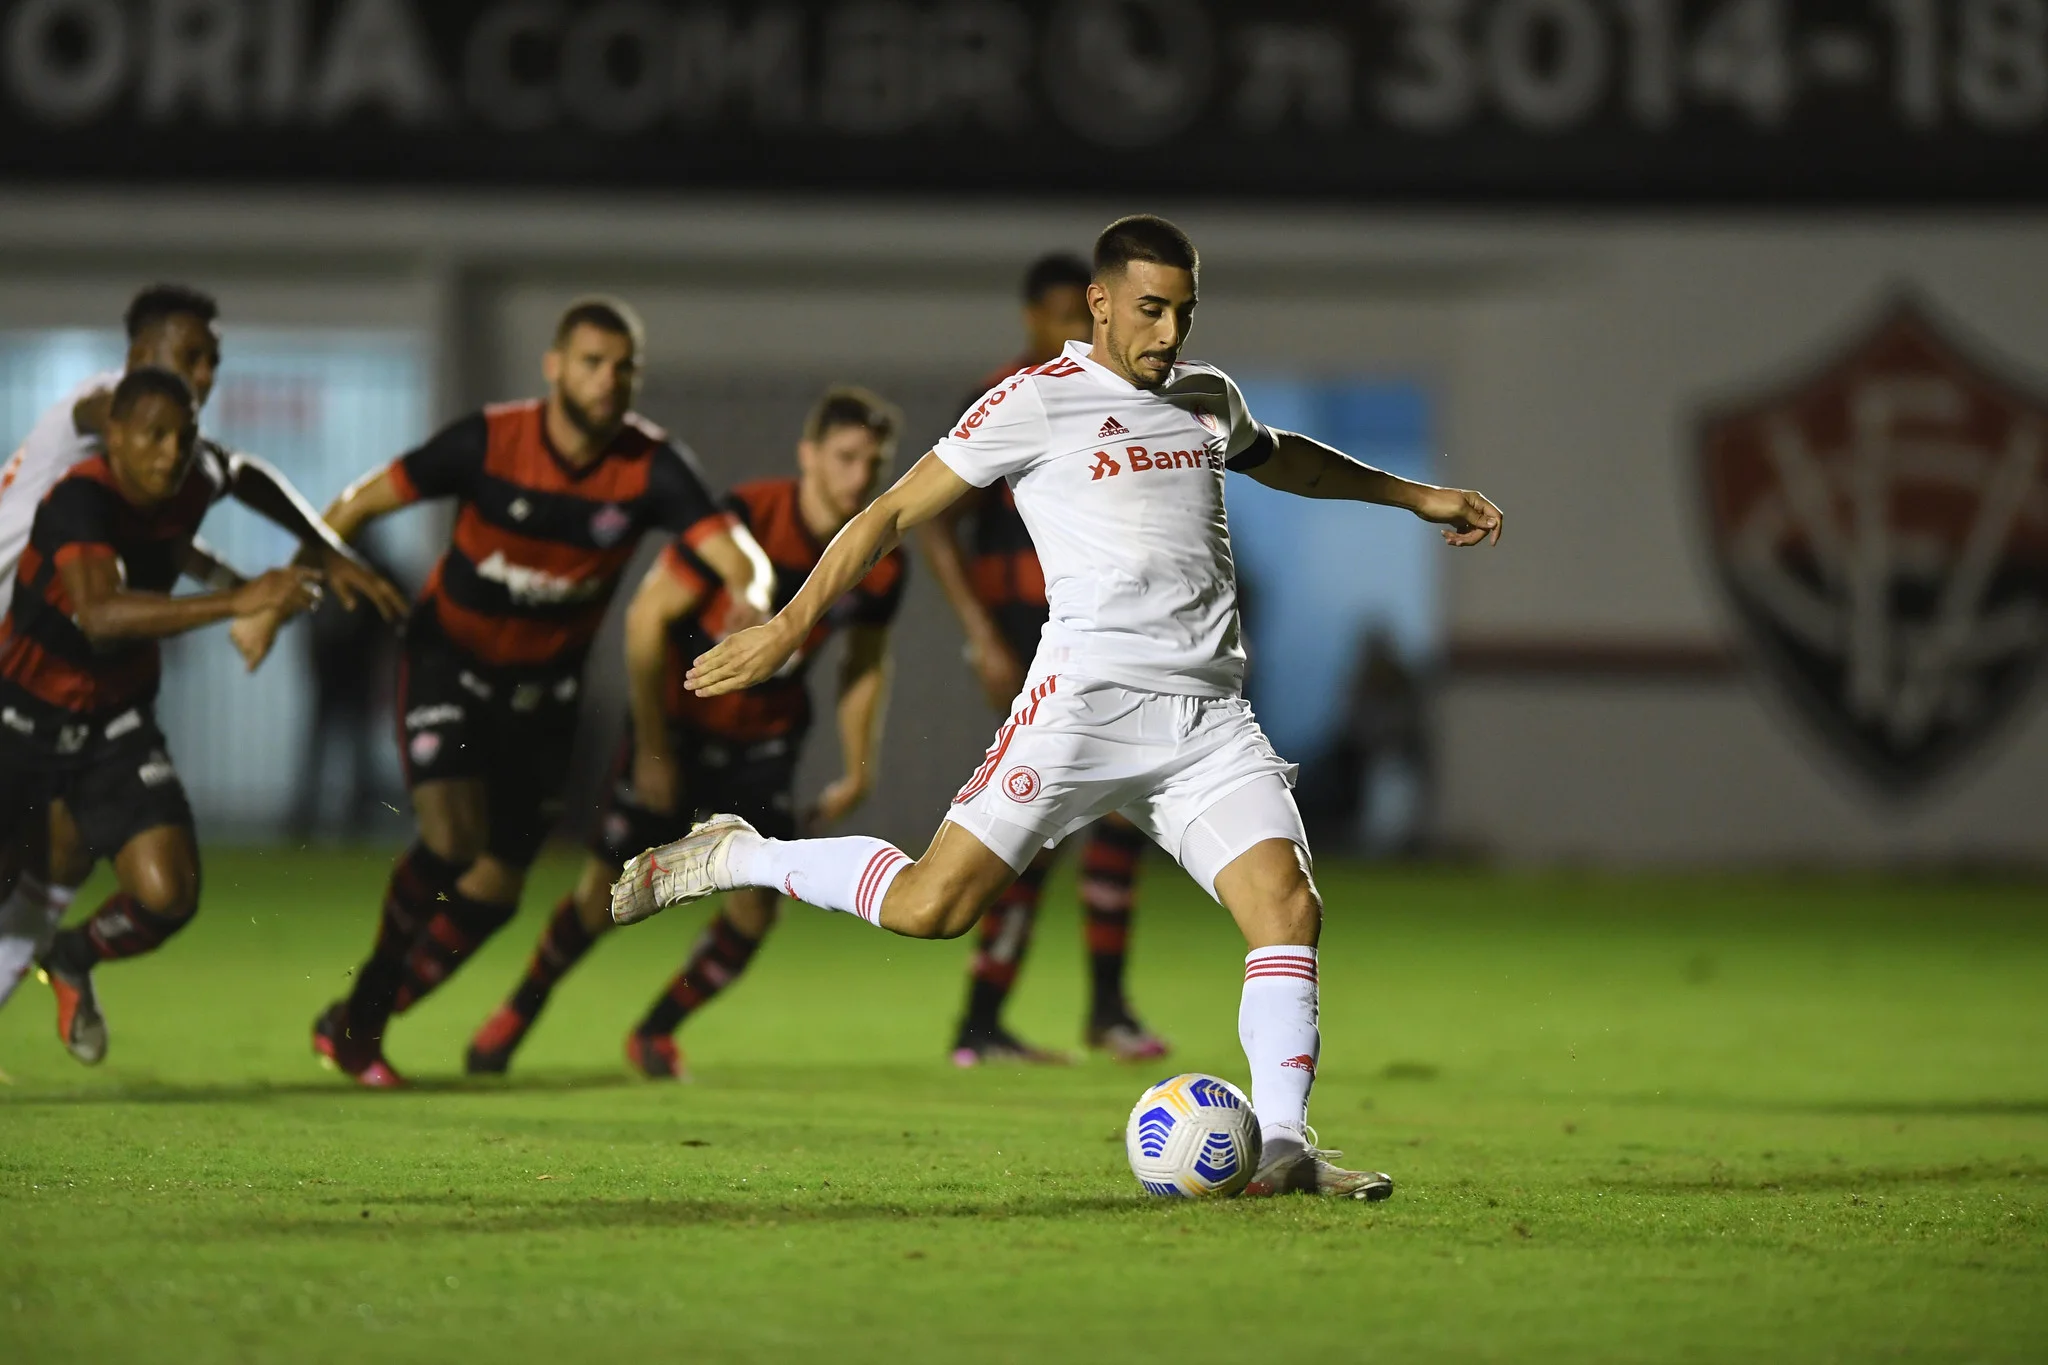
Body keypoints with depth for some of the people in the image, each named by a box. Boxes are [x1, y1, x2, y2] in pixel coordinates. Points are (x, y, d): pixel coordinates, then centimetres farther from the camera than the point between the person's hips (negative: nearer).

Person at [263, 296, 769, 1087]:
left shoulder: (651, 467, -18)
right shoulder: (489, 442, -22)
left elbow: (736, 552, -27)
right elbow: (361, 504, -14)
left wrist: (750, 596, -52)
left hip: (544, 686, 3)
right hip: (450, 657, -3)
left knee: (496, 888, 3)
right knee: (453, 837, -24)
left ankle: (357, 1024, 21)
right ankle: (365, 1001, -1)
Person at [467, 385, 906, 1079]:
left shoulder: (881, 564, -11)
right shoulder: (746, 517, -25)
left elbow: (866, 666, 8)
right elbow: (648, 615, -18)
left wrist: (857, 774, 5)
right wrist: (652, 749, -16)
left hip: (764, 738, 4)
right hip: (676, 721, -4)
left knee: (756, 901, -9)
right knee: (608, 887, -1)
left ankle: (656, 1032, 14)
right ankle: (519, 1010, 25)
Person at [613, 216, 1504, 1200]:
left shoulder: (1210, 400, 19)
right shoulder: (1041, 400, -1)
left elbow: (1279, 458, 44)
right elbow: (895, 513, 1)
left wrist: (1413, 496, 47)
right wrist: (790, 626, -2)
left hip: (1210, 716, 6)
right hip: (1087, 701, -6)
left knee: (1289, 905, -14)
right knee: (929, 907, -12)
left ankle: (1282, 1147, -13)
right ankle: (731, 859, 9)